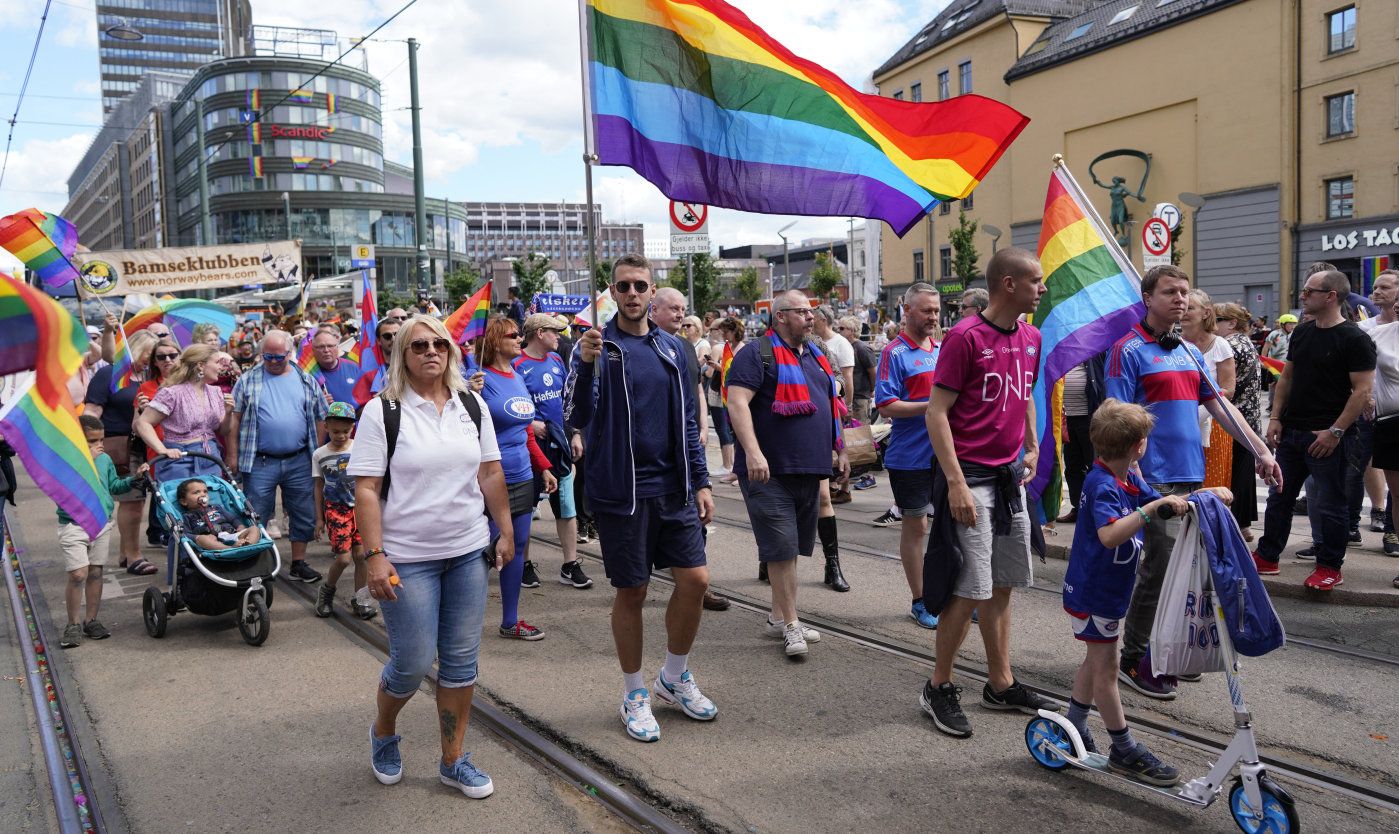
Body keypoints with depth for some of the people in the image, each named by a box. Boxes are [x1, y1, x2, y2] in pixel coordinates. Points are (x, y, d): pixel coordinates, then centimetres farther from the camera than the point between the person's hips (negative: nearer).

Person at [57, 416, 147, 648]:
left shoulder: (105, 459, 8)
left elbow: (114, 486, 20)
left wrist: (133, 479, 5)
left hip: (102, 523, 5)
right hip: (74, 525, -5)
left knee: (95, 573, 11)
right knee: (78, 574, -10)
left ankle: (91, 620, 21)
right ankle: (74, 624, 4)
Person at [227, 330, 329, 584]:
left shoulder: (307, 381, 8)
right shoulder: (248, 381, 3)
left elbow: (320, 418, 10)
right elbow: (234, 419, 2)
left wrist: (317, 454, 6)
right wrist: (233, 456, -3)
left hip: (299, 462, 2)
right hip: (259, 462, -2)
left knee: (304, 515, 7)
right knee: (255, 517, 3)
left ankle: (298, 563, 20)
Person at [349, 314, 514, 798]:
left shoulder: (472, 406, 6)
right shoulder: (382, 412, -8)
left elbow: (490, 473, 11)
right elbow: (366, 490, -10)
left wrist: (506, 532, 8)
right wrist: (375, 557, -16)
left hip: (469, 553, 4)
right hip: (408, 558, -4)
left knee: (461, 661, 9)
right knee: (413, 663, 1)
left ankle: (453, 761, 22)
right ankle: (383, 732, 32)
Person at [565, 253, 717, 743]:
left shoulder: (671, 348, 9)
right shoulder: (596, 346, -4)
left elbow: (686, 421, 14)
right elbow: (576, 418, -15)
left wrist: (700, 482, 9)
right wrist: (585, 364, -29)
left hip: (674, 488, 4)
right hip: (621, 492, -4)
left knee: (695, 580, 1)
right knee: (631, 592, 4)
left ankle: (675, 677, 24)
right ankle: (634, 694, 22)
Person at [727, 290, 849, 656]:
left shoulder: (816, 356, 18)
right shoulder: (757, 354, -8)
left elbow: (830, 405, 27)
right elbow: (737, 402, -18)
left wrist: (840, 450, 23)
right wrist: (752, 452, -27)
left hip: (809, 470, 8)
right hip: (770, 471, -8)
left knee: (790, 548, 14)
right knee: (782, 548, -6)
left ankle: (778, 618, 24)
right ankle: (791, 625, 1)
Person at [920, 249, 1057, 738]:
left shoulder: (1031, 338, 9)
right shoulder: (964, 337, -13)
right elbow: (936, 412, -15)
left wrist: (1031, 447, 14)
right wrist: (956, 483, -20)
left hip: (1010, 476, 8)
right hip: (971, 476, -7)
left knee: (1001, 586, 14)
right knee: (969, 591, -5)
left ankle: (1001, 685, 26)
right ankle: (939, 688, 11)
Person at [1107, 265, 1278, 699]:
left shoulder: (1190, 352, 16)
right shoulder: (1129, 350, -7)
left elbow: (1219, 404, 18)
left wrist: (1260, 449, 13)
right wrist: (1131, 474, -20)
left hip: (1192, 474, 8)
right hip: (1156, 478, -8)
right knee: (1161, 568, -8)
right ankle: (1133, 659, 4)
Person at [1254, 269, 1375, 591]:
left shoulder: (1353, 339, -11)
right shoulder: (1302, 332, 11)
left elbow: (1362, 390, -15)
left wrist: (1335, 431, -19)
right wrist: (1276, 417, 7)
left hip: (1327, 436, -7)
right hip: (1291, 432, 7)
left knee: (1330, 504, 3)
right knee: (1279, 497, 12)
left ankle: (1330, 567, 14)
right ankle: (1266, 557, 22)